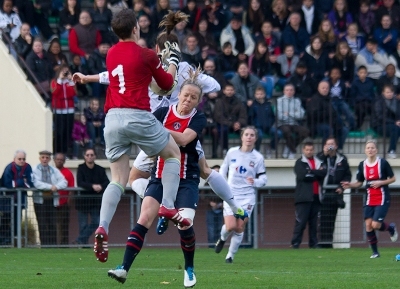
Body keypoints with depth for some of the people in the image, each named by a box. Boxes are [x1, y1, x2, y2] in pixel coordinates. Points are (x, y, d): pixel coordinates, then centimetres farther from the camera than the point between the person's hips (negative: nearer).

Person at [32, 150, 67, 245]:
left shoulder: (54, 170, 13)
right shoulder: (35, 170, 3)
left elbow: (63, 182, 3)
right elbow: (37, 183, -13)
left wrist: (56, 187, -16)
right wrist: (50, 187, -19)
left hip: (52, 199, 3)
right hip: (40, 200, -3)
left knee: (52, 223, -2)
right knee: (42, 224, -6)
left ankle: (53, 244, -1)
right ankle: (44, 244, -5)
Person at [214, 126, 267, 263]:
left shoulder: (258, 158, -2)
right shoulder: (232, 152, -1)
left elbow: (263, 179, 1)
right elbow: (223, 169, 14)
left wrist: (255, 182, -20)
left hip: (247, 196, 0)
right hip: (231, 194, 0)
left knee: (239, 228, -3)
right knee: (230, 226, -12)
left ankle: (231, 255, 14)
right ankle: (222, 239, 23)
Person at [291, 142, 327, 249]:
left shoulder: (319, 162, 15)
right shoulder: (300, 163, 3)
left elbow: (323, 173, -2)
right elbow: (302, 175, -13)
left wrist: (311, 172, -8)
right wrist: (316, 174, -5)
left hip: (316, 197, 4)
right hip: (304, 197, -4)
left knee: (314, 222, 6)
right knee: (301, 221, -9)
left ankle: (313, 244, 10)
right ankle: (295, 243, -8)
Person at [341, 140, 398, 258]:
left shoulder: (383, 163, -9)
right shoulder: (362, 165, 3)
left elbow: (393, 179, -2)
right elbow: (359, 183, 11)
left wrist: (381, 183, -17)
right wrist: (350, 185, -9)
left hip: (382, 199, -4)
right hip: (370, 199, 4)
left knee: (375, 225, -14)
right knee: (368, 225, -4)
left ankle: (391, 228, 20)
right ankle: (375, 252, 9)